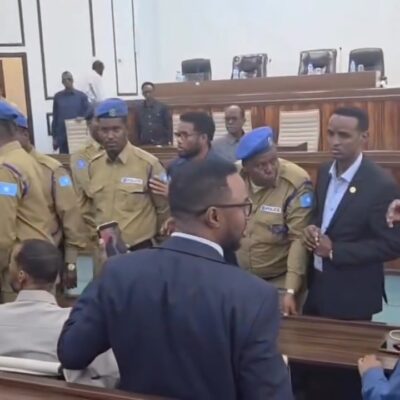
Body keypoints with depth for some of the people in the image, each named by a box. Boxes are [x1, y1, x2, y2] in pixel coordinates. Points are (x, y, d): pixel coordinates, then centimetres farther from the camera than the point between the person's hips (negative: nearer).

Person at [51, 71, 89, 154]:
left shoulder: (81, 96, 2)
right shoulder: (58, 97, 5)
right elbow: (55, 118, 7)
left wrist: (82, 118, -18)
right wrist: (54, 136, 4)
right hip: (62, 137, 1)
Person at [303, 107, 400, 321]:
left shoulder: (382, 184, -19)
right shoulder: (325, 172, 2)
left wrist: (334, 251, -21)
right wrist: (312, 228, -7)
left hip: (353, 294, -6)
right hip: (316, 284, 6)